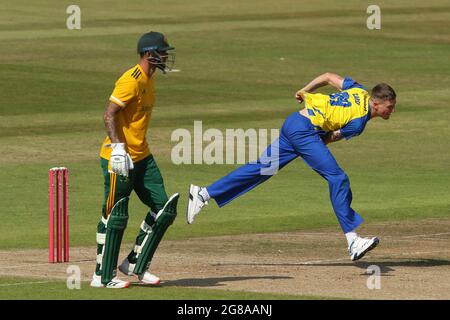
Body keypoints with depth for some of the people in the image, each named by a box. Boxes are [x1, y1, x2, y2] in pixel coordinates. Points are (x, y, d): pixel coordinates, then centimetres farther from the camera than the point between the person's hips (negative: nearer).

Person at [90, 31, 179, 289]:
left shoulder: (149, 79, 13)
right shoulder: (132, 81, -17)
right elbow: (109, 114, -23)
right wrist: (118, 148, -32)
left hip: (142, 158, 9)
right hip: (120, 159, -9)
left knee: (164, 209, 5)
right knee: (116, 216, -4)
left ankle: (136, 265, 14)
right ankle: (103, 276, 4)